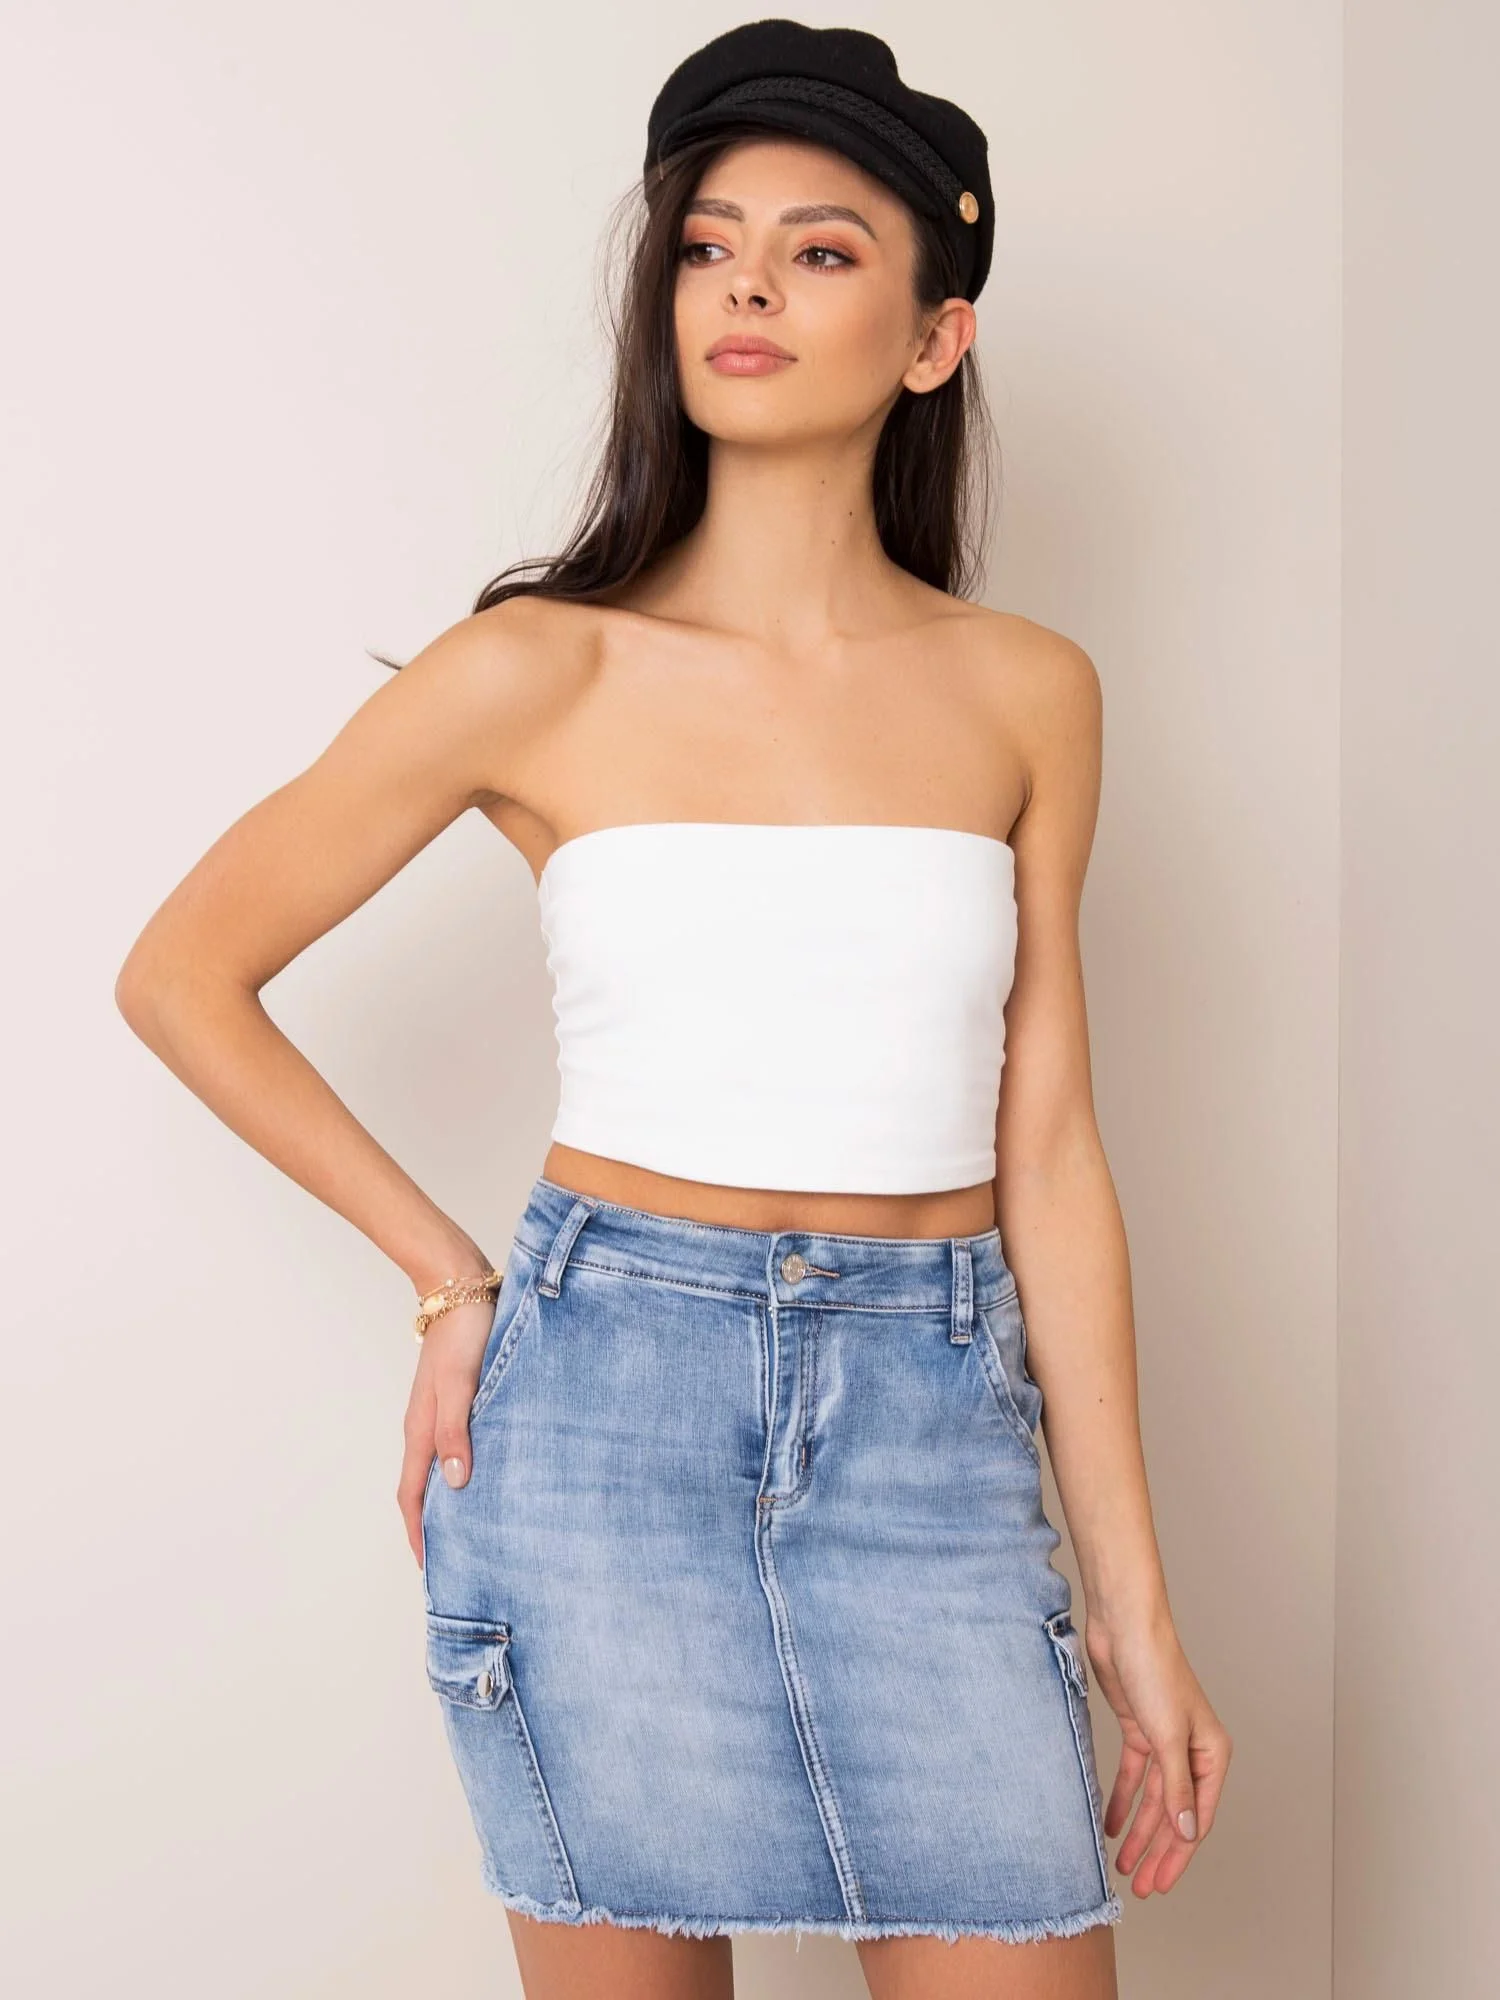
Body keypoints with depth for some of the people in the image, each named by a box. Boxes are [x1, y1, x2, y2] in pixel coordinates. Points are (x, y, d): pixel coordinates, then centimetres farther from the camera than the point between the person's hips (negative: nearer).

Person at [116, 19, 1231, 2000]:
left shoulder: (1025, 694, 5)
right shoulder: (546, 672, -2)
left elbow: (1048, 1153, 6)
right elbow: (182, 972, 4)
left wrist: (1135, 1604, 6)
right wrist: (455, 1282, 1)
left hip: (935, 1418, 2)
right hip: (609, 1394, -2)